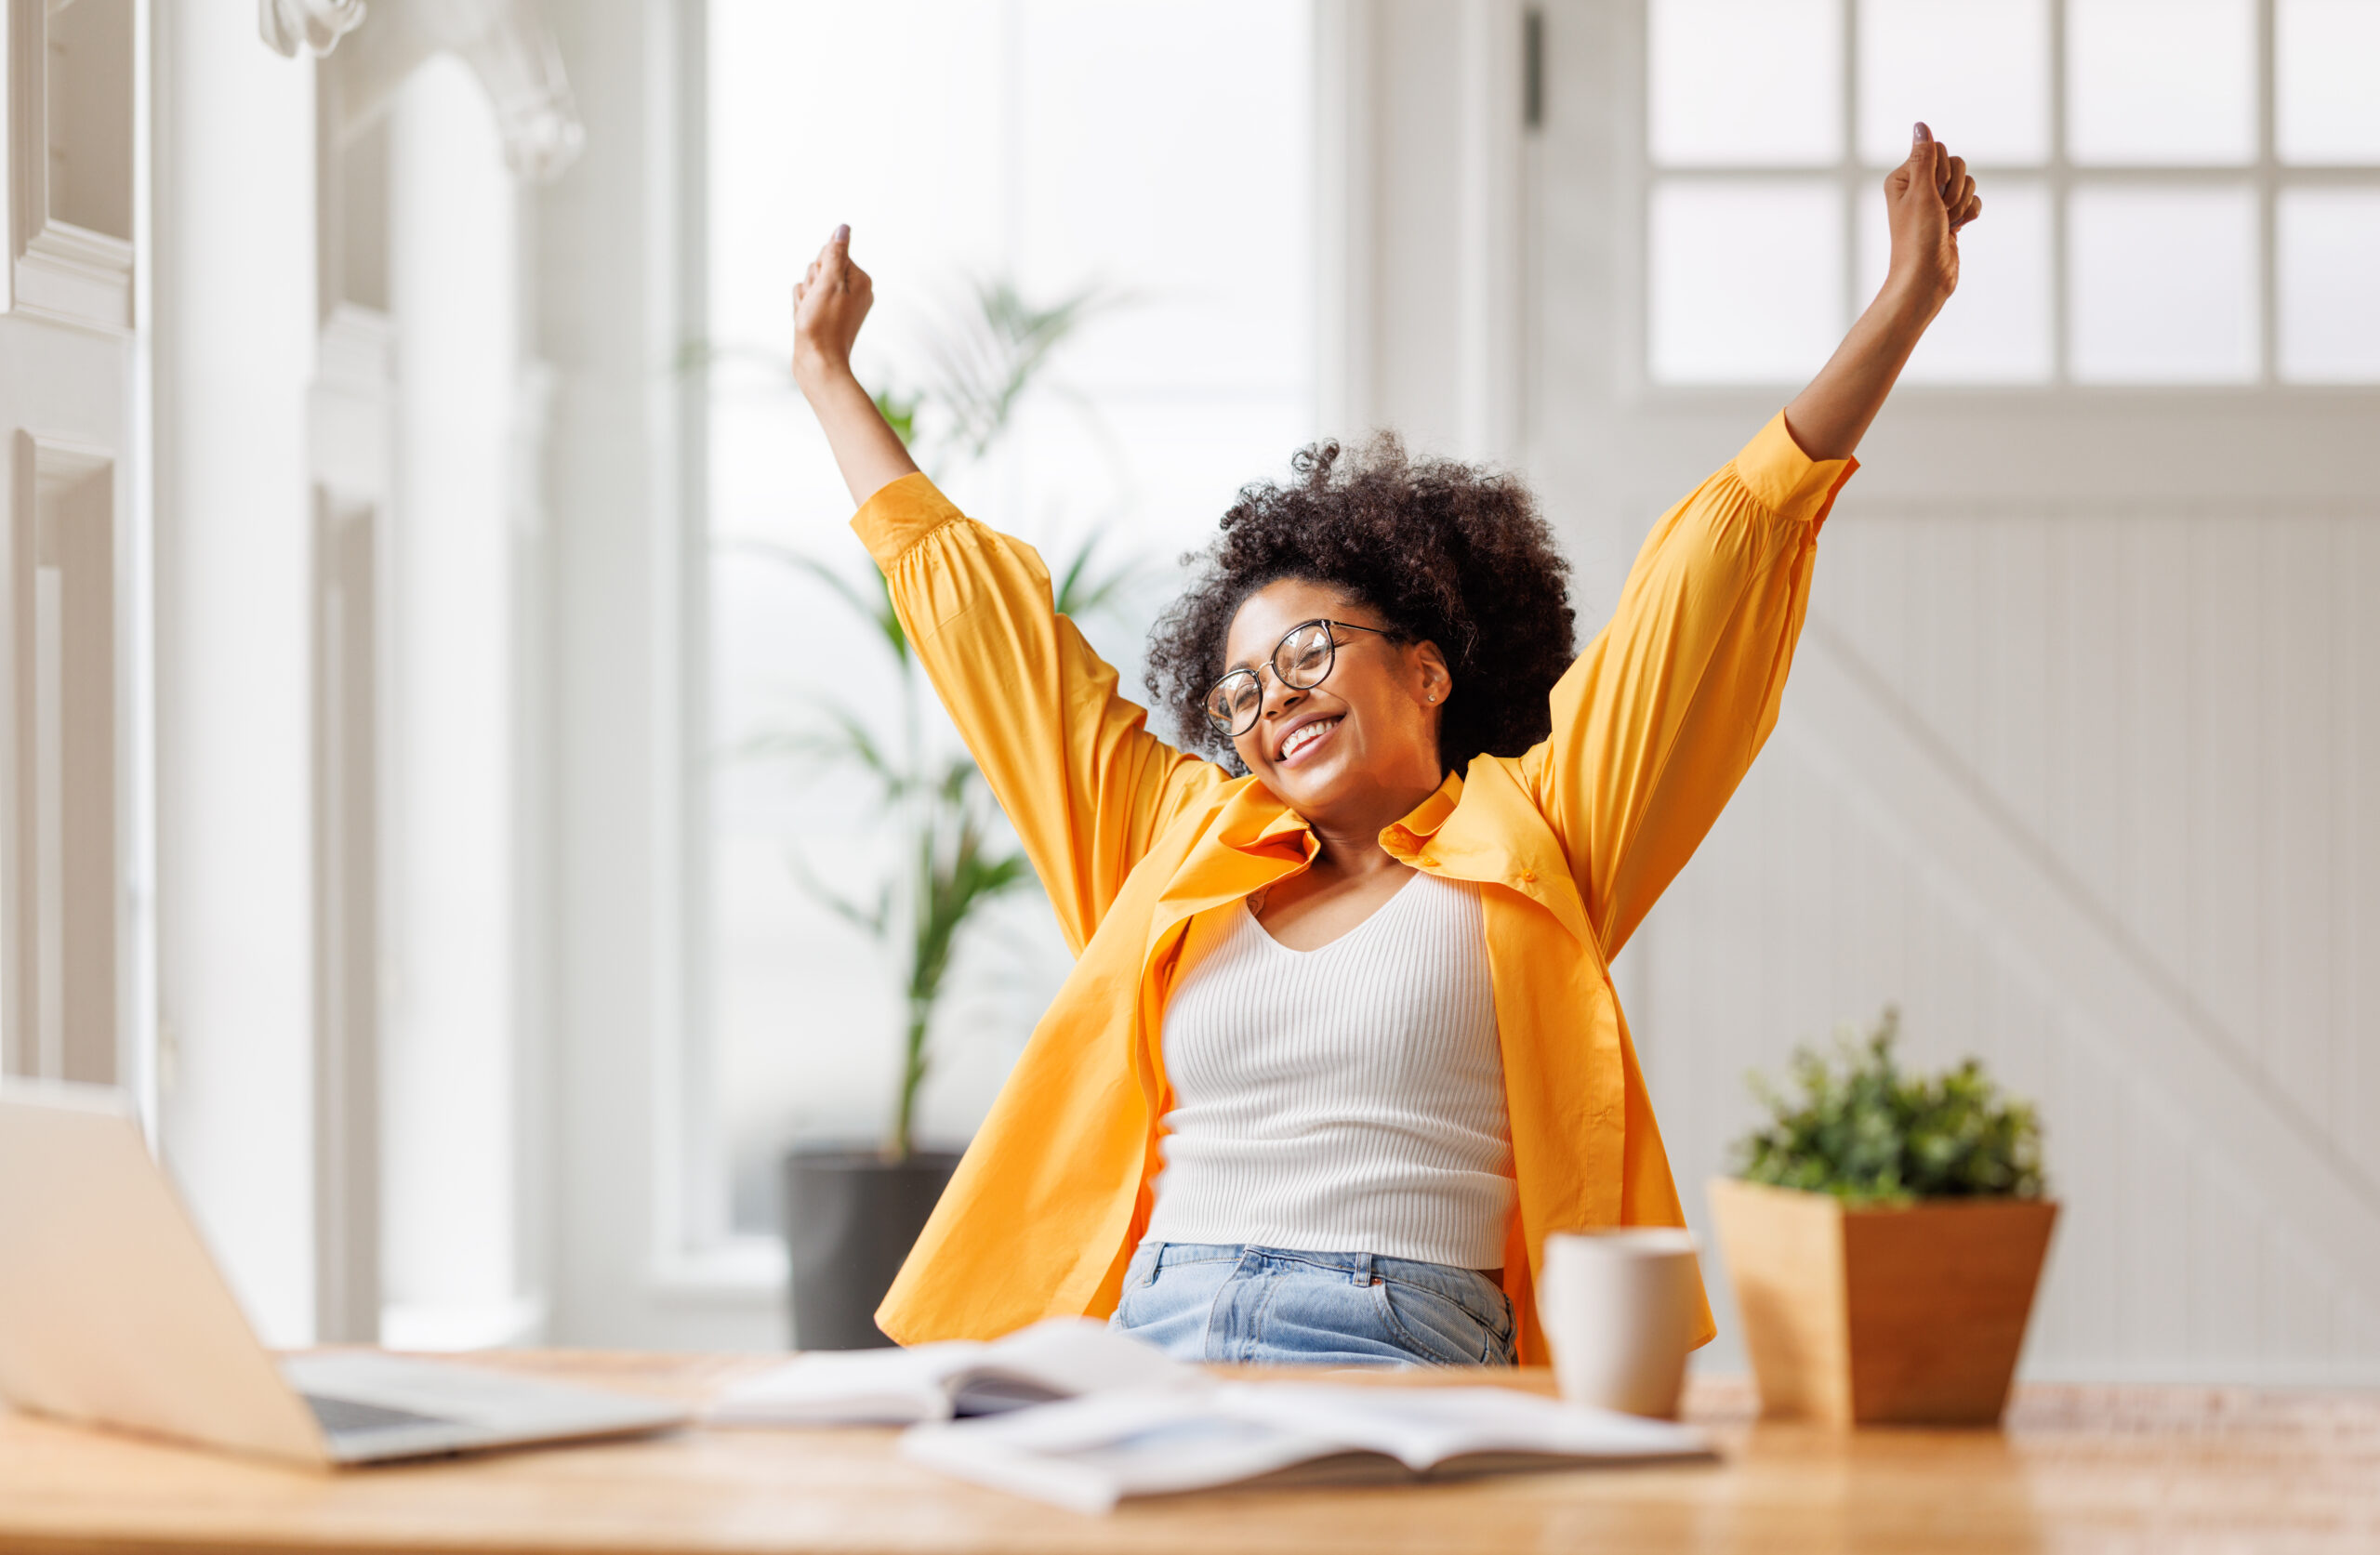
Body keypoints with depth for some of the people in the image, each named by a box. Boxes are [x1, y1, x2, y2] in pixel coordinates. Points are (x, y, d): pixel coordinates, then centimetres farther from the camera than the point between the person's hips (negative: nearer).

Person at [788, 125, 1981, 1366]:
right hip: (1144, 1349, 3)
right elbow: (975, 606, 33)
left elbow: (1720, 562, 11)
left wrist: (1903, 304, 9)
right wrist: (825, 369, 42)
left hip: (1401, 1367, -3)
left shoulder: (1527, 843, 14)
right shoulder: (1182, 844, 24)